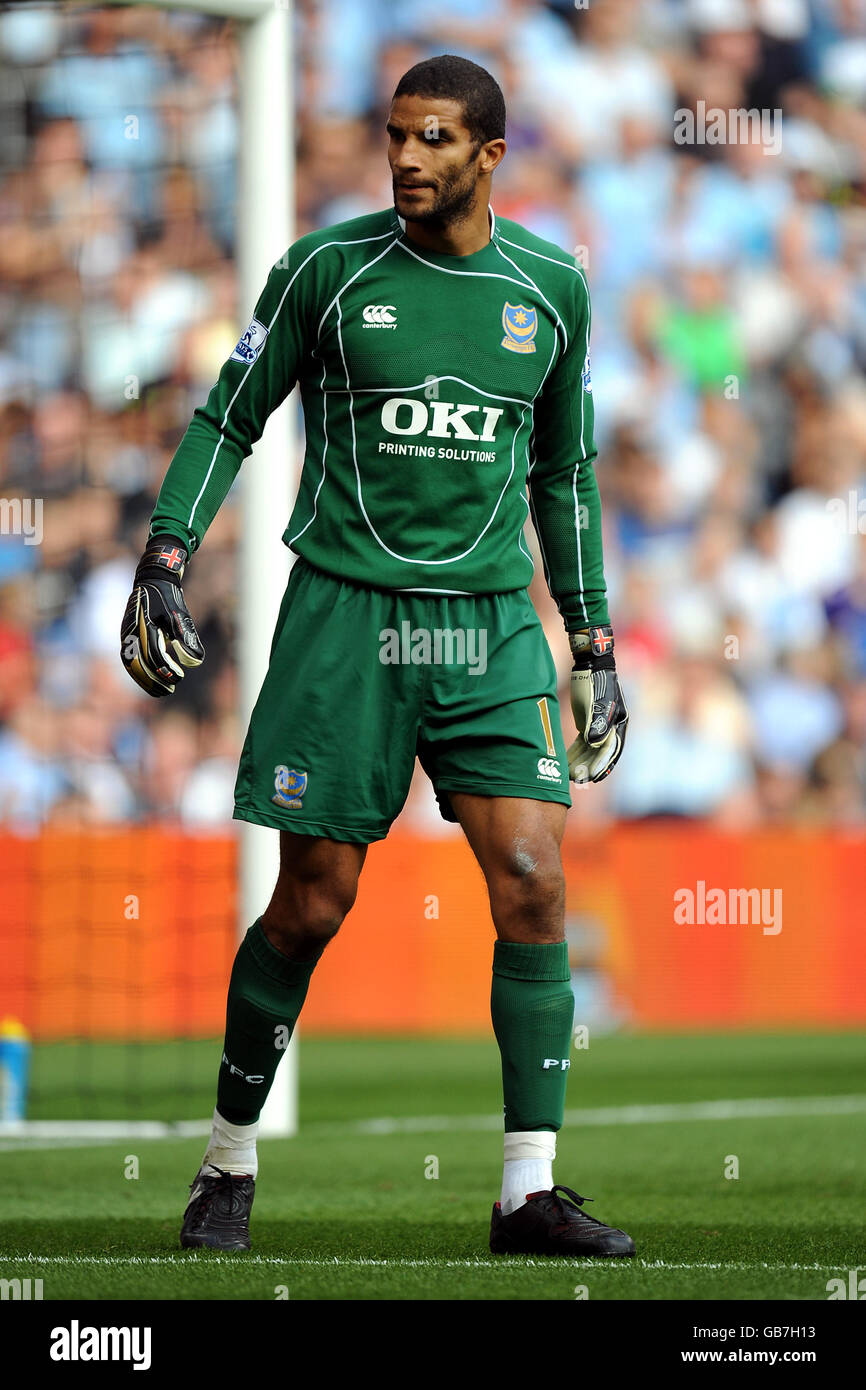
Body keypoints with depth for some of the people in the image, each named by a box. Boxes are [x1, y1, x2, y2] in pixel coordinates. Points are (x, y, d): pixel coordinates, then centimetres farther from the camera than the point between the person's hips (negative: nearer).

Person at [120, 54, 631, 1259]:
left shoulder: (552, 288, 6)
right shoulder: (328, 268, -2)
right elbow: (228, 419, 6)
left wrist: (595, 647, 16)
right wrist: (165, 559, -7)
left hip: (491, 620, 2)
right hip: (345, 611, -2)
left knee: (533, 885, -10)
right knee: (313, 903, -1)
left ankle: (529, 1192, -5)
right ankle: (231, 1160, 18)